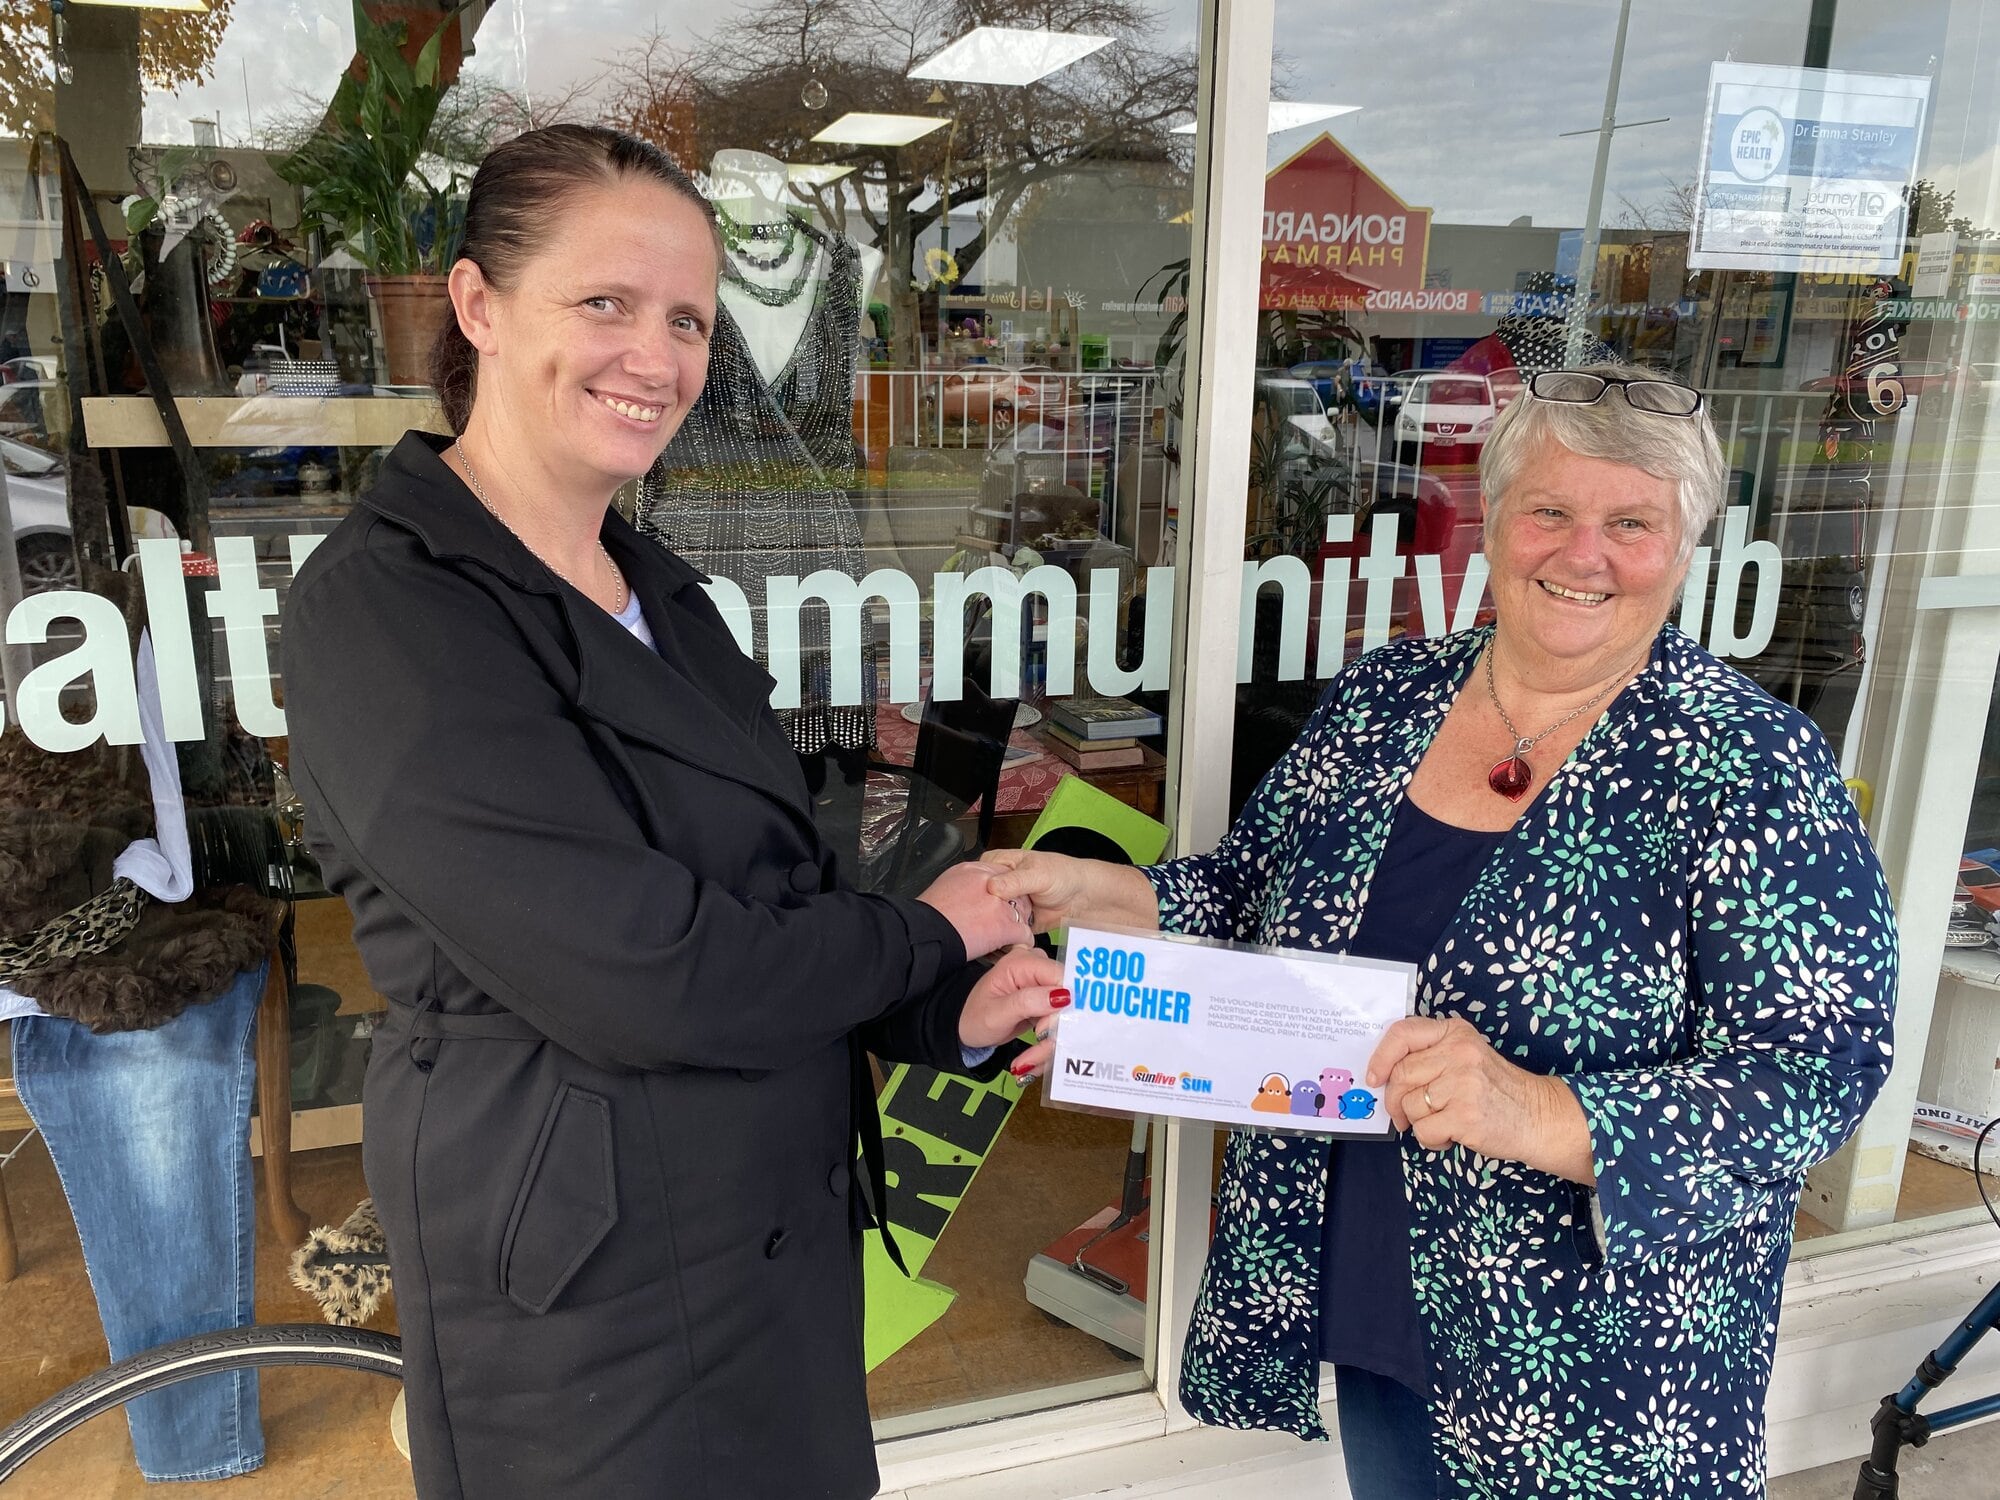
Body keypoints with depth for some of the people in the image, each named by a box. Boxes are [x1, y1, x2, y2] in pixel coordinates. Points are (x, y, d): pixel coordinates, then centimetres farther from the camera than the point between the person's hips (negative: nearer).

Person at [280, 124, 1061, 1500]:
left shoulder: (653, 590, 7)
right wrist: (927, 936, -11)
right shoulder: (383, 611, -19)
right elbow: (639, 977, -26)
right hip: (593, 1301, -7)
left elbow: (766, 904, 7)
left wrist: (953, 1016, -9)